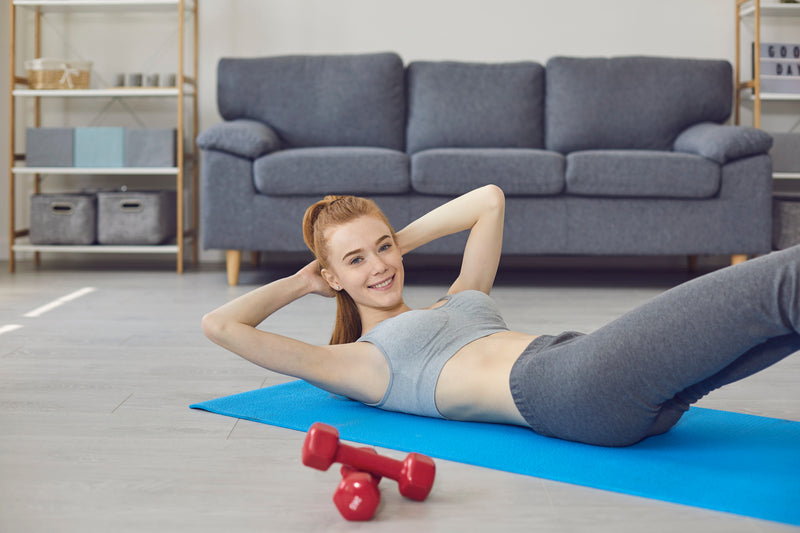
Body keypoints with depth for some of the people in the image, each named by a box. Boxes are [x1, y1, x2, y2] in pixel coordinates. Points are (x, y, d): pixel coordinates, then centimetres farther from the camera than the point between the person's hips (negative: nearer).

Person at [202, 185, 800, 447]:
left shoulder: (458, 301, 33)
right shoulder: (360, 361, 15)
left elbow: (489, 200, 43)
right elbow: (220, 325, 10)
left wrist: (401, 239, 38)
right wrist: (299, 282, 26)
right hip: (566, 391, -8)